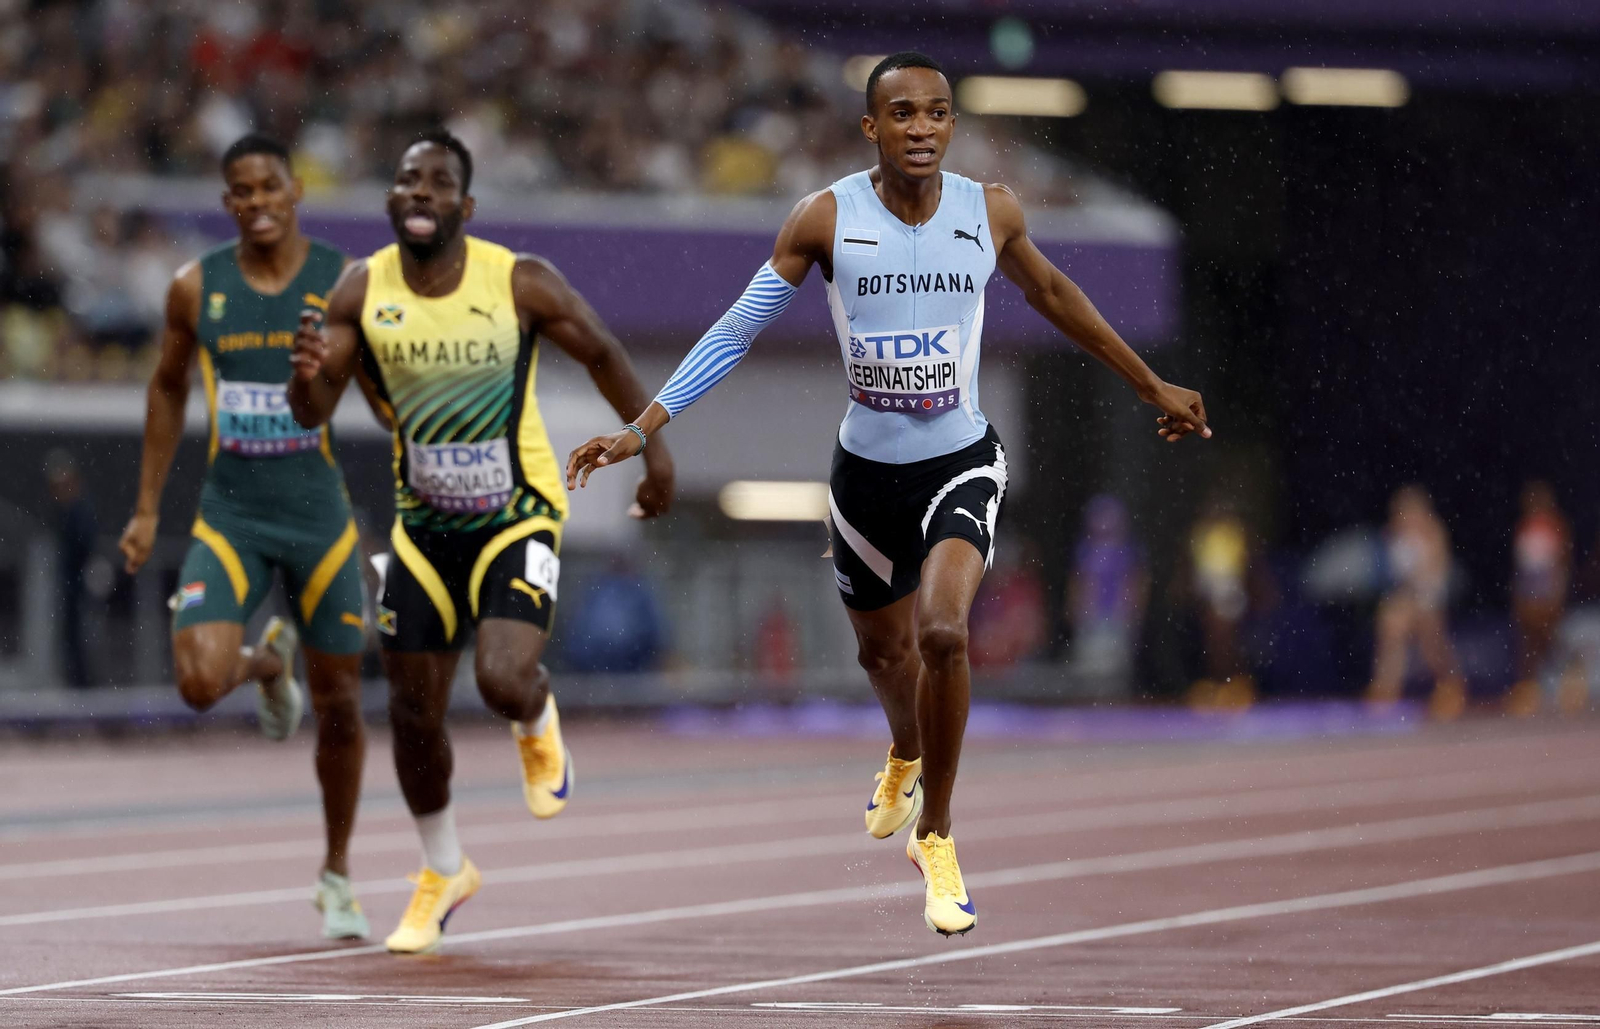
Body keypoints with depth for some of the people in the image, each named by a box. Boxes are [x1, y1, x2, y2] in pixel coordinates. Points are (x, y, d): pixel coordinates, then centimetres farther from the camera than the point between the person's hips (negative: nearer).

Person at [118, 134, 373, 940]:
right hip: (230, 517, 1)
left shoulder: (345, 284, -5)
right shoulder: (196, 289, 1)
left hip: (321, 517, -1)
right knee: (200, 682, -19)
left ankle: (337, 877, 26)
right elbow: (168, 388, 15)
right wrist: (147, 508, 15)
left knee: (338, 701, 7)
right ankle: (269, 666, 20)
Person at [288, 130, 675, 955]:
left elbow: (601, 352, 0)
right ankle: (443, 872, 32)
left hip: (518, 520, -3)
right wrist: (308, 372, -32)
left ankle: (538, 727, 16)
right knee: (413, 711, 7)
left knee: (503, 680, -25)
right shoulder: (362, 292, -8)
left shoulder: (521, 283, -15)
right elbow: (312, 413, -9)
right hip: (424, 525, 3)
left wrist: (654, 450, 6)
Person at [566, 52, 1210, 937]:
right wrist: (643, 426, -11)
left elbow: (1051, 293, 13)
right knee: (883, 649, 20)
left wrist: (1153, 388, 21)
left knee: (943, 631, -25)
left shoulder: (990, 213, -7)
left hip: (961, 464, -1)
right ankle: (907, 755, 58)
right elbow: (737, 331, -5)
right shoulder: (826, 219, -12)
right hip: (867, 468, 1)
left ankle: (935, 836, -5)